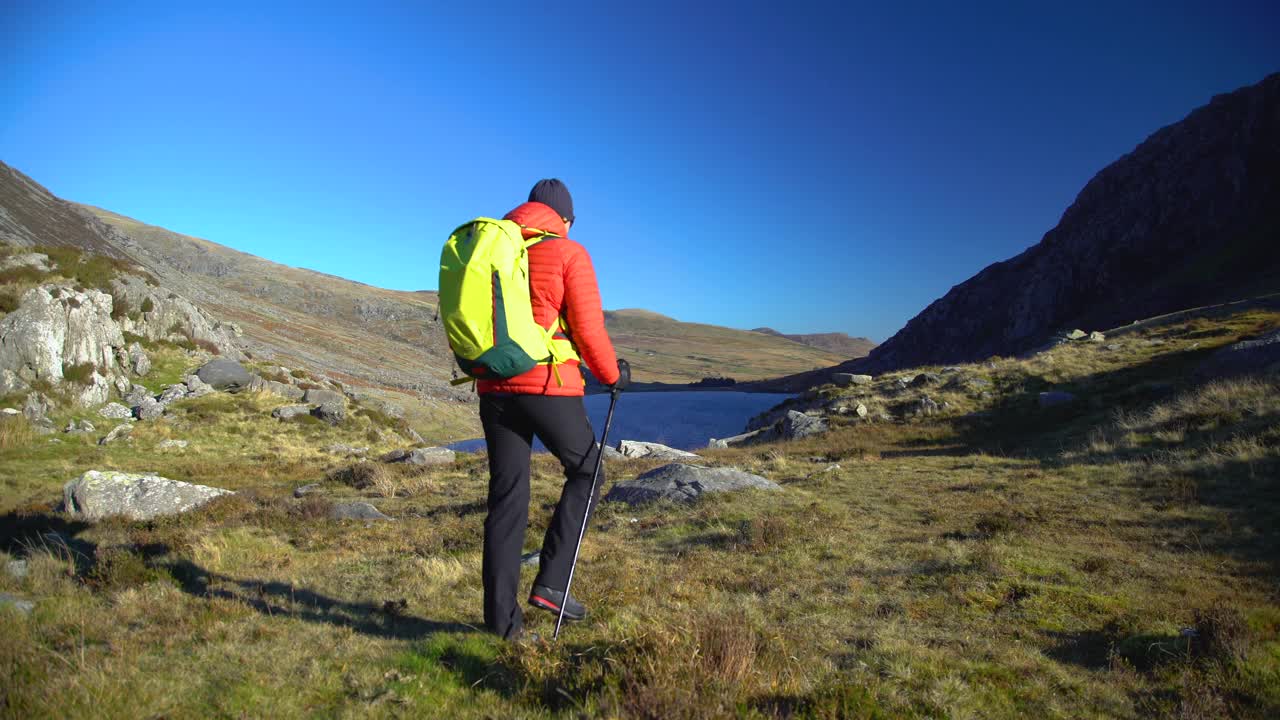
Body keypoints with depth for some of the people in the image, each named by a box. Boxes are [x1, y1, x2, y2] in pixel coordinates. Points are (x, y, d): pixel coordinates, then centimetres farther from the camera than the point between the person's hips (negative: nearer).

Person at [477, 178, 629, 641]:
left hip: (495, 388, 5)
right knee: (586, 473, 15)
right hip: (549, 386, -5)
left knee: (506, 499, 9)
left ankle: (501, 617, 12)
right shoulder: (569, 253, -2)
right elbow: (588, 329, -6)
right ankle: (551, 582, 7)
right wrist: (613, 375, 9)